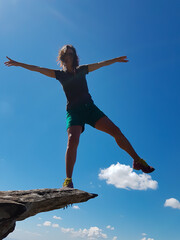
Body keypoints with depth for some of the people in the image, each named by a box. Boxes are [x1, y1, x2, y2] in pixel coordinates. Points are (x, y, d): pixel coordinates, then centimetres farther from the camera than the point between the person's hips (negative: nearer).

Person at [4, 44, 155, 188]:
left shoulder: (82, 70, 16)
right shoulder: (60, 74, 11)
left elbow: (100, 64, 25)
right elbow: (38, 69, 10)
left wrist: (116, 59, 34)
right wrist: (18, 64, 9)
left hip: (90, 107, 2)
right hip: (74, 111, -2)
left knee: (115, 130, -9)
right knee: (72, 140, -26)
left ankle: (138, 161, 3)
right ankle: (68, 180, -21)